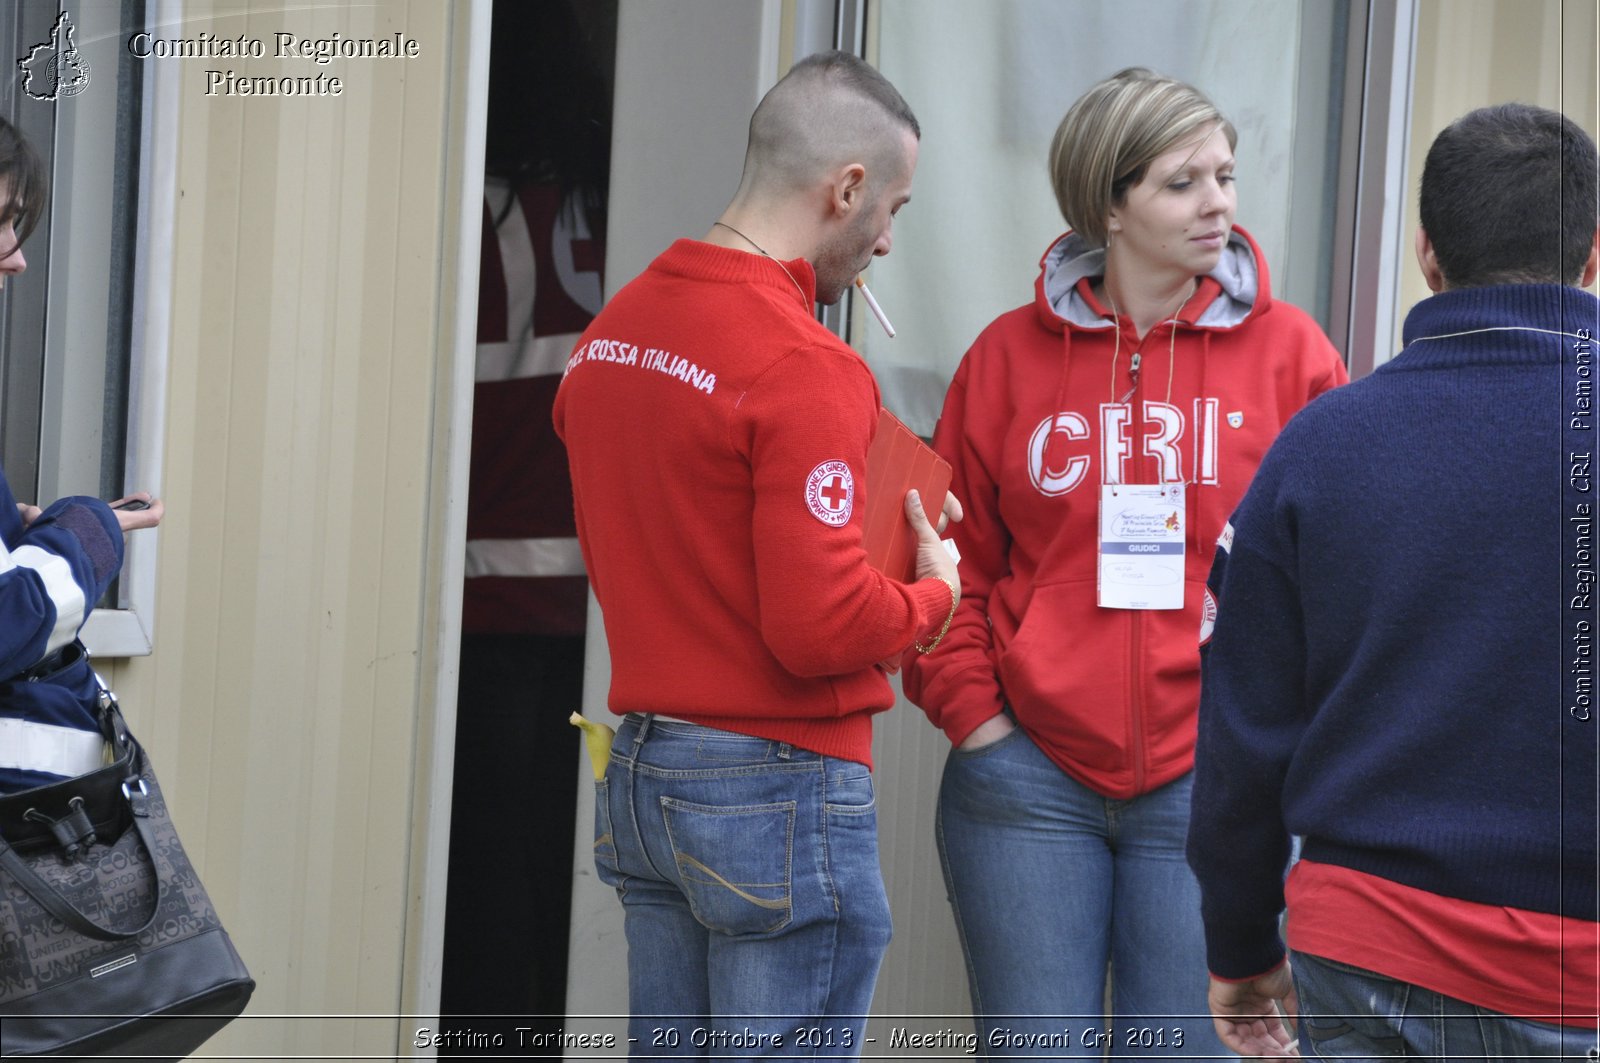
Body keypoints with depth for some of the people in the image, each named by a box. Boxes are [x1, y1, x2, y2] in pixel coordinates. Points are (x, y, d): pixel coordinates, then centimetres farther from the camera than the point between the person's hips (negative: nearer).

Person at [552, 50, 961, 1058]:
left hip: (639, 776, 8)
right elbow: (822, 627, -22)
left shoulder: (611, 331, 8)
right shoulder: (805, 369, -19)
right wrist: (934, 594, -3)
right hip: (780, 786, -8)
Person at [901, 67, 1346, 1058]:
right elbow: (953, 560, 9)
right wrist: (972, 712, -1)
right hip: (1027, 778, 1)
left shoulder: (1289, 351, 3)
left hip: (1212, 787, -1)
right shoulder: (1010, 355, 5)